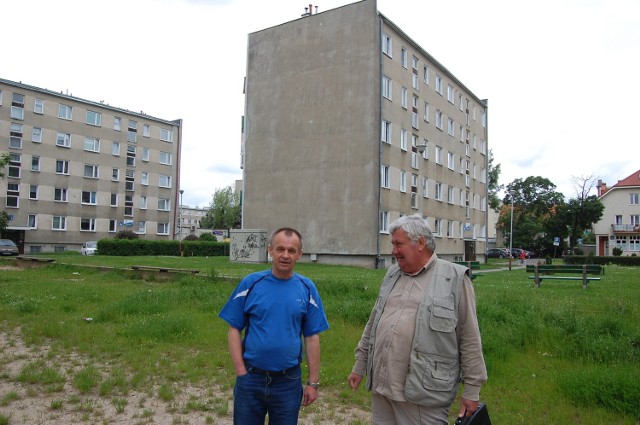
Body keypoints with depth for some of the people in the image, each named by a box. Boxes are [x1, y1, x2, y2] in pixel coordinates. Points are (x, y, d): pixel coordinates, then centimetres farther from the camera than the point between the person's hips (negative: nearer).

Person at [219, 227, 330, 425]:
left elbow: (312, 338, 0)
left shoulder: (306, 288, -3)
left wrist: (313, 382, 0)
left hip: (289, 381, 1)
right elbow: (234, 329, -2)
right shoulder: (251, 283, -6)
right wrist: (241, 372, -8)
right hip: (250, 378, 0)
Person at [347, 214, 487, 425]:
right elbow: (373, 323, 17)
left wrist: (472, 390, -4)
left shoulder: (454, 278, -7)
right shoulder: (392, 275, 10)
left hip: (423, 394, -5)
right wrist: (360, 366, 19)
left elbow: (469, 341, -5)